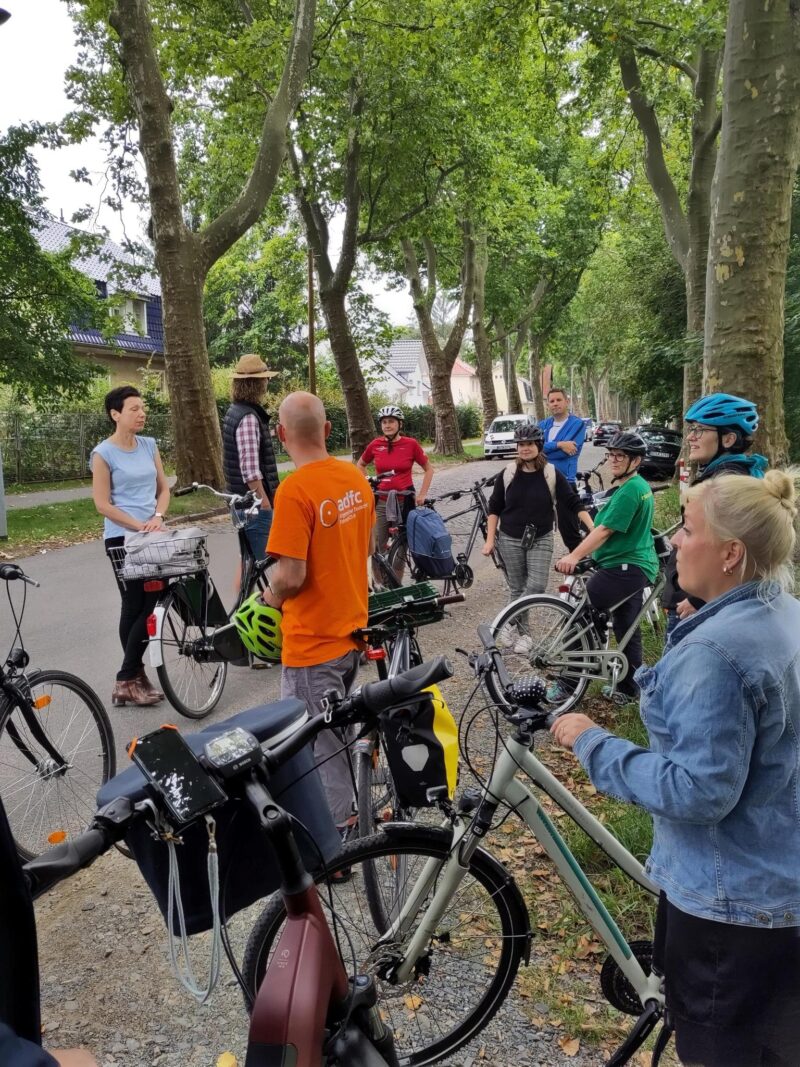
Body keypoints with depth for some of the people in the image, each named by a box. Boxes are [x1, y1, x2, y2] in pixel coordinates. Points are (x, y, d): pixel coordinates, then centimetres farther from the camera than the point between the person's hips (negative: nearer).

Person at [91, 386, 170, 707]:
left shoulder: (149, 445, 8)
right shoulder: (103, 453, -7)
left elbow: (163, 488, 12)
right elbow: (103, 505, -10)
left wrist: (158, 517, -7)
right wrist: (139, 525, -17)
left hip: (153, 537, 5)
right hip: (122, 539, -5)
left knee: (153, 605, 3)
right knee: (136, 607, -3)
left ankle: (134, 676, 16)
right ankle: (126, 681, 9)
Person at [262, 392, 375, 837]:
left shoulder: (294, 491, -23)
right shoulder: (356, 477, 1)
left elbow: (291, 576, -24)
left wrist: (268, 598, -4)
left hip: (312, 642, -8)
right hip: (353, 629, 8)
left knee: (320, 744, 6)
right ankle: (350, 809, 41)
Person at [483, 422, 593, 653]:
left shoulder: (552, 474, -6)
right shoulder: (508, 474, -3)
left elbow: (573, 503, -7)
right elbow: (494, 508, 3)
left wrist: (593, 528, -18)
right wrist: (490, 539, -2)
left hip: (540, 539, 0)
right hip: (511, 540, 0)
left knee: (537, 585, -11)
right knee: (517, 588, 6)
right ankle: (520, 631, 21)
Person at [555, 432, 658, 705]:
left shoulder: (629, 490, -18)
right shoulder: (641, 486, 14)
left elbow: (605, 530, -26)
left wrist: (574, 556, -32)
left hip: (625, 567, -11)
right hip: (636, 565, 11)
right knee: (627, 628, 17)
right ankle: (629, 688, 28)